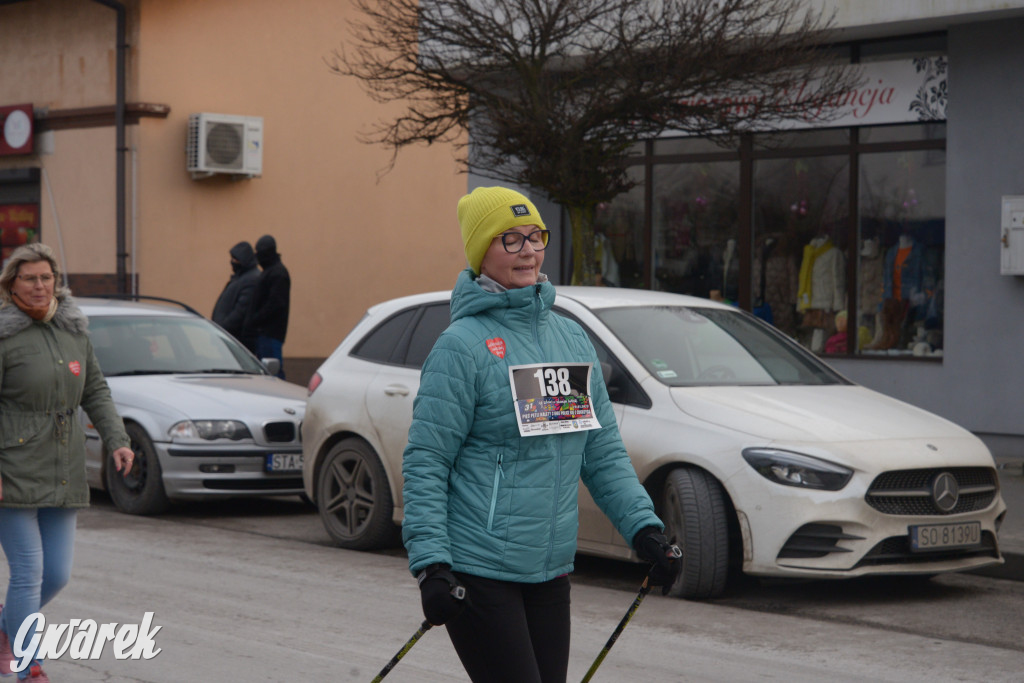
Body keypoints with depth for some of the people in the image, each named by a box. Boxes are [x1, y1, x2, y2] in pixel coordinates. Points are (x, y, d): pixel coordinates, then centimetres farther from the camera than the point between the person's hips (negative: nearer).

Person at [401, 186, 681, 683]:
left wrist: (644, 528, 5)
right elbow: (425, 463, -11)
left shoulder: (573, 339, 11)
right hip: (477, 573, -7)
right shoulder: (463, 345, -9)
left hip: (551, 571, 7)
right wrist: (430, 564, -19)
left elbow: (604, 452, 16)